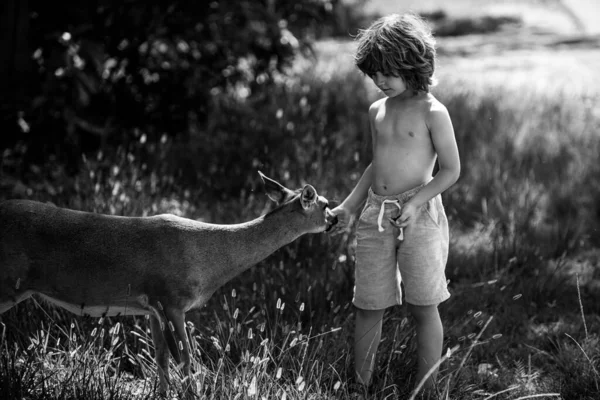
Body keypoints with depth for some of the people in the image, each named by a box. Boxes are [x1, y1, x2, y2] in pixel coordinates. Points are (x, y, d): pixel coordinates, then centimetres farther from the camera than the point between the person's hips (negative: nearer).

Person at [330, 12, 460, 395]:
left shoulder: (432, 112, -8)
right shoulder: (378, 110, 12)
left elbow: (451, 169, -7)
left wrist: (416, 203, -19)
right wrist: (348, 206, 17)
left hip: (420, 216, -5)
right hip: (376, 216, 5)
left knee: (423, 307, 2)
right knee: (369, 306, 6)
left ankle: (427, 389, 11)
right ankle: (360, 385, 14)